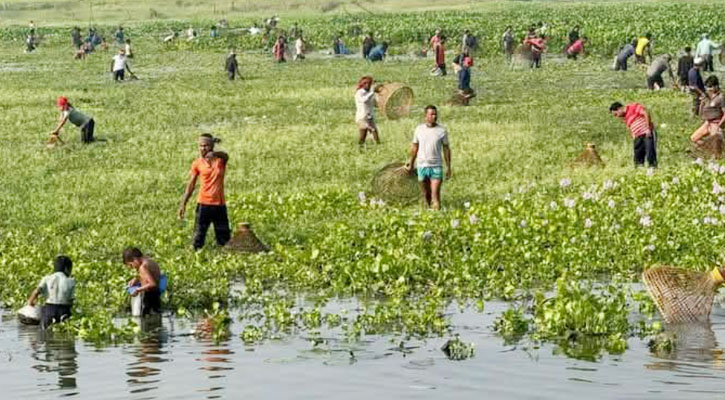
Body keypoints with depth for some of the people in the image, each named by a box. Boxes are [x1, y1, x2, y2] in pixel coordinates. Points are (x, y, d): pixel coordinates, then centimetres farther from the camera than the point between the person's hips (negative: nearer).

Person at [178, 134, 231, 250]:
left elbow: (225, 156, -30)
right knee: (198, 237, -2)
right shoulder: (197, 164, 0)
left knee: (224, 239, 6)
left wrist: (214, 154, -54)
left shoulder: (220, 160, -4)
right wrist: (183, 204, -2)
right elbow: (191, 185, 4)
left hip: (219, 204, 0)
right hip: (204, 204, 0)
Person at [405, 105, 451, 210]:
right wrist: (411, 163, 19)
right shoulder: (419, 129, 3)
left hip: (436, 166, -2)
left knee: (435, 193, -12)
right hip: (422, 166, 2)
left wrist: (448, 167, 0)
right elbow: (414, 147, 13)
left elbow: (446, 149, 2)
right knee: (426, 193, 11)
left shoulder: (442, 130, -2)